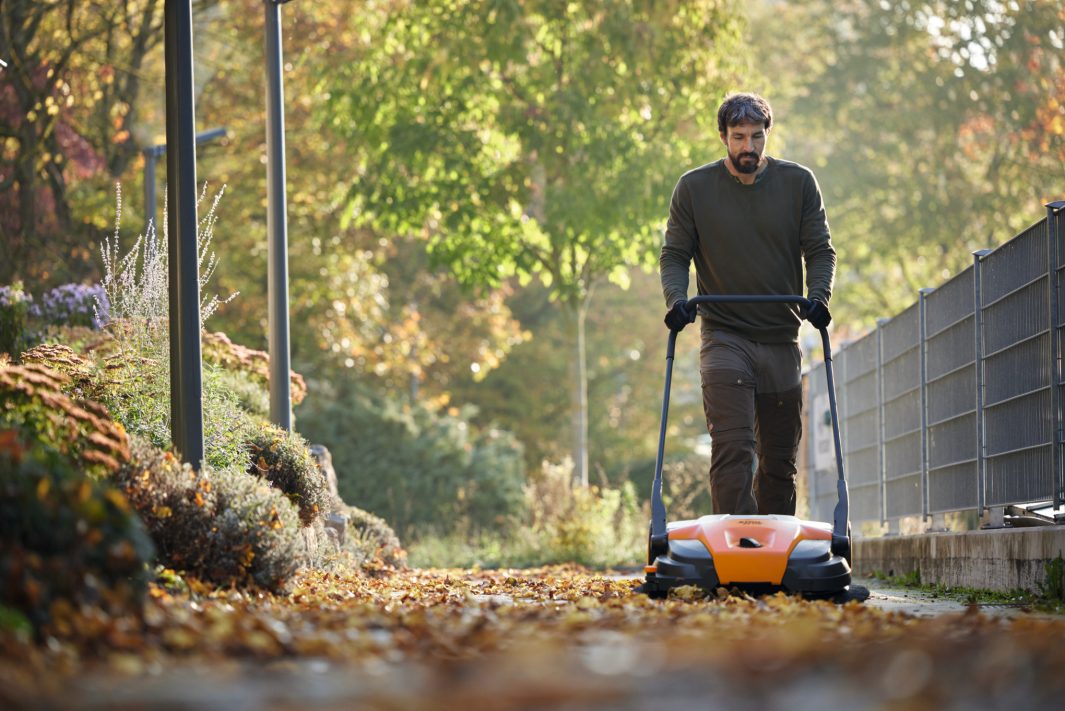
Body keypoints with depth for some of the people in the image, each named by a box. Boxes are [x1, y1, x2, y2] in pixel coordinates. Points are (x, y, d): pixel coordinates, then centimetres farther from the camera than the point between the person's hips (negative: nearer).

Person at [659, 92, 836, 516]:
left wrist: (818, 295, -13)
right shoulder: (694, 188, 2)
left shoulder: (798, 183, 5)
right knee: (732, 448, -17)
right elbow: (674, 254, 5)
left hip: (781, 338, 2)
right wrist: (677, 298, -14)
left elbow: (820, 250, 6)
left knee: (780, 459, 7)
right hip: (724, 335, -2)